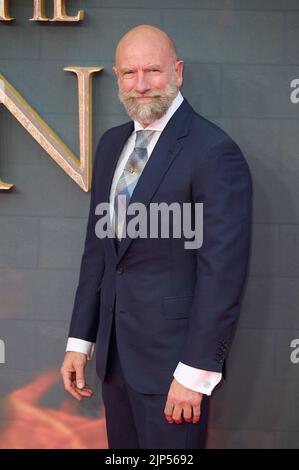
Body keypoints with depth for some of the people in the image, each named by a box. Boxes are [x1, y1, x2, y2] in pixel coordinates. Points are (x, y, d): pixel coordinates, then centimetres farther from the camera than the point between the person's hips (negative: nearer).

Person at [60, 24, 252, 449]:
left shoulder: (214, 151, -15)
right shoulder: (112, 144, 9)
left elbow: (222, 270, -17)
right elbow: (97, 247, 12)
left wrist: (197, 371, -18)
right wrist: (80, 341, 10)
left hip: (174, 353, -7)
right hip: (115, 350, 7)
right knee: (122, 447, 18)